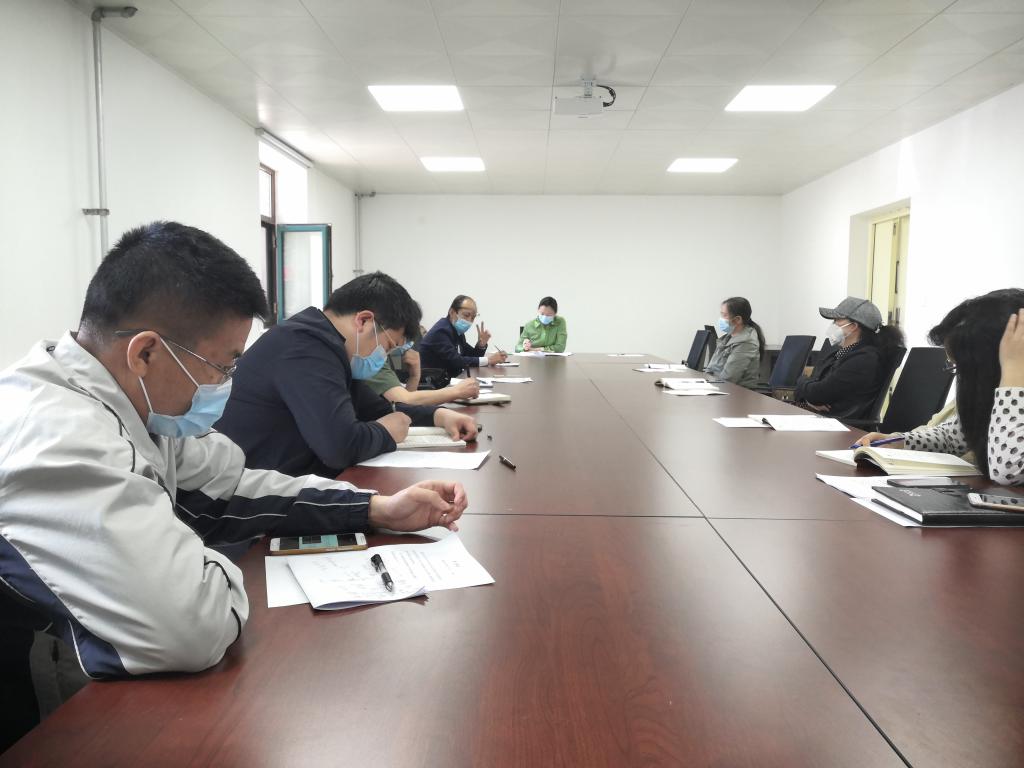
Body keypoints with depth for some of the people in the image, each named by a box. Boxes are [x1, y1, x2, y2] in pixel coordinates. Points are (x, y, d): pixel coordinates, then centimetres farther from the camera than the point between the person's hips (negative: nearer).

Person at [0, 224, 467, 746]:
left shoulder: (133, 402, -3)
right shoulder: (54, 439, -31)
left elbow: (228, 488, 8)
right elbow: (194, 625, -38)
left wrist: (378, 508, 1)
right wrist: (213, 569, -15)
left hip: (92, 683, 8)